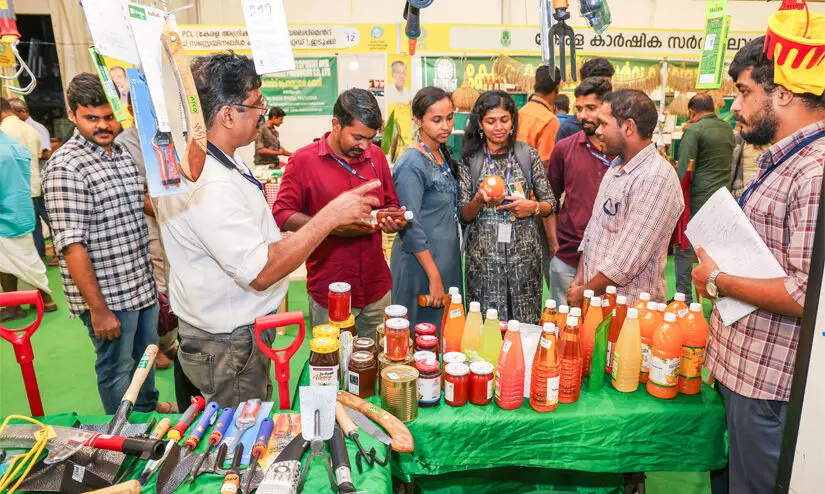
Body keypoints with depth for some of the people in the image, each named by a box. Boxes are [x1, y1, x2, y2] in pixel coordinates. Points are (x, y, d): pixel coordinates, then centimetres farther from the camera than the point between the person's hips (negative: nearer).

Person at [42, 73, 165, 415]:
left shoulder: (123, 154, 7)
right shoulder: (66, 166, -18)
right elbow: (71, 244, -21)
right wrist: (98, 308, -21)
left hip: (142, 285, 8)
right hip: (107, 295, -8)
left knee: (145, 356, 24)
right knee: (117, 369, 10)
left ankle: (148, 412, 48)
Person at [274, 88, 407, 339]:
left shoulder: (376, 155, 7)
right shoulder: (304, 159, -6)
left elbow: (391, 204, 18)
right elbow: (281, 215, -8)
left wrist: (395, 220, -6)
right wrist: (332, 225, -20)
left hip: (377, 287, 4)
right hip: (329, 292, -4)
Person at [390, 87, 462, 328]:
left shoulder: (443, 154, 7)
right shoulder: (411, 165, -18)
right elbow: (411, 227, -21)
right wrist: (434, 277, -20)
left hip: (447, 259, 8)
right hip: (421, 264, -8)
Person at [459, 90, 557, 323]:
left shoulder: (529, 155, 4)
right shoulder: (470, 160, 2)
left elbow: (550, 204, 8)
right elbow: (464, 216, 1)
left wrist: (533, 207, -13)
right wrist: (479, 201, -18)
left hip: (524, 252, 1)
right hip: (483, 255, 0)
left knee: (525, 324, 6)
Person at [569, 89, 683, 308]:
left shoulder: (656, 179, -21)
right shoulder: (616, 166, 9)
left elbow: (627, 260, -23)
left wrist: (584, 292, -12)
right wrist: (579, 280, 5)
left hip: (630, 307, -8)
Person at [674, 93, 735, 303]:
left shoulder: (693, 131, -10)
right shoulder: (728, 129, 12)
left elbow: (684, 170, -14)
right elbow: (727, 164, 20)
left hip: (697, 199, -7)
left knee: (684, 248, 3)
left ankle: (684, 298, 6)